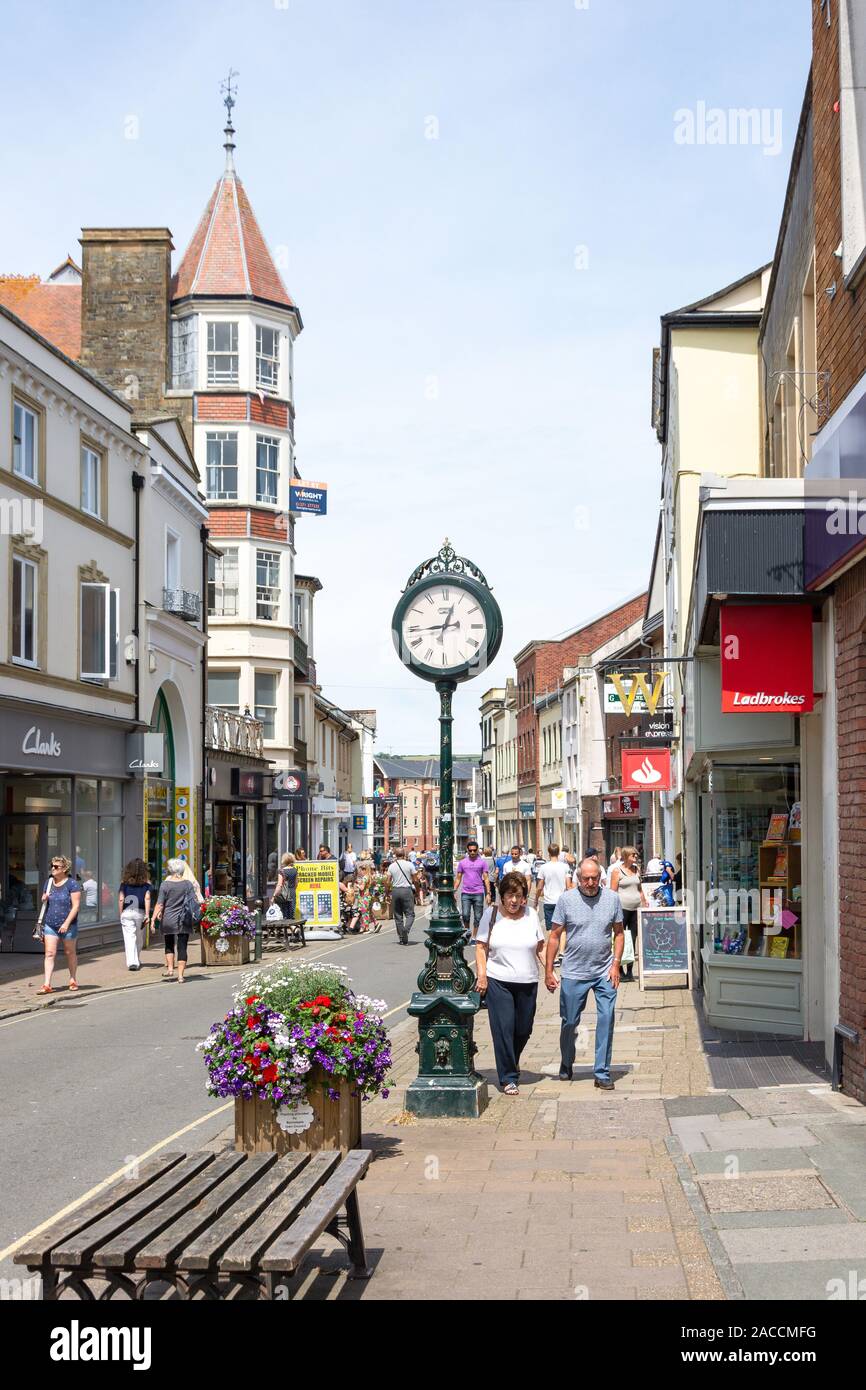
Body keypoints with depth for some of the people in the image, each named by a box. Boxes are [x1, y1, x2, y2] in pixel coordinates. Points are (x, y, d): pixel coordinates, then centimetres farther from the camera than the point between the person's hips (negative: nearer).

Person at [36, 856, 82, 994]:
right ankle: (47, 985, -9)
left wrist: (67, 923, -20)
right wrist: (44, 899, -2)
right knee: (49, 953, -5)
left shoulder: (72, 884, -9)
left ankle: (73, 980, 27)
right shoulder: (49, 882, 10)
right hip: (50, 924, 4)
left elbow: (76, 905, -13)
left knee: (70, 953, 11)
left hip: (67, 925, -4)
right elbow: (44, 901, 23)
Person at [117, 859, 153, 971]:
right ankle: (137, 961, 30)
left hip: (127, 912, -1)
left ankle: (132, 962, -15)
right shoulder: (146, 883, 3)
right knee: (138, 937, 17)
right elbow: (147, 898, -5)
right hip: (140, 912, 1)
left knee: (129, 937, -4)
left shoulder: (124, 883, 3)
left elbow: (121, 899, 0)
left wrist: (120, 914, 7)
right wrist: (147, 914, -5)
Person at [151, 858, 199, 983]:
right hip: (184, 921, 1)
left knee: (169, 945, 20)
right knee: (182, 947, 2)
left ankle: (170, 969, 12)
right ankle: (180, 976, -2)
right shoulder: (188, 884, 1)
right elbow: (194, 901, 4)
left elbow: (160, 904, -8)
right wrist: (193, 919, 17)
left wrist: (154, 919, -3)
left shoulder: (165, 884, -6)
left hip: (168, 920, -1)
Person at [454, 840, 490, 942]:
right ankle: (467, 930, 13)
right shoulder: (462, 862, 9)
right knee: (465, 915, -12)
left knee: (477, 917, 2)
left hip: (478, 893, -1)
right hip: (465, 893, 1)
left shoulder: (482, 862, 5)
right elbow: (458, 878, 13)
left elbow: (486, 878, 4)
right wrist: (455, 891, 4)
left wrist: (488, 893, -1)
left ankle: (474, 937, 12)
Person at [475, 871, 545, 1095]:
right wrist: (481, 975, -10)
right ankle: (508, 1078, 0)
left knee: (523, 1030, 9)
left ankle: (512, 1061, 38)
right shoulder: (491, 915, 0)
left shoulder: (531, 915, 8)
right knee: (503, 1029, -8)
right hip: (498, 981, -3)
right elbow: (481, 947, 0)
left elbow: (540, 947, 12)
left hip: (527, 982, 3)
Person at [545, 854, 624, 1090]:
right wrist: (548, 971, -2)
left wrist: (616, 964, -3)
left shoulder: (612, 898, -1)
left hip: (604, 973, 1)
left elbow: (619, 933, 7)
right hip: (573, 973, -1)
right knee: (569, 1022, 10)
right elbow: (554, 936, 0)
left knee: (606, 1020, -4)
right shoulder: (566, 900, -5)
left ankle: (602, 1073, 6)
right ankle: (566, 1065, 32)